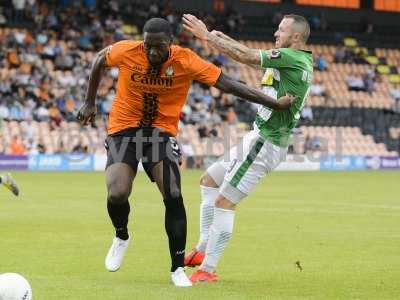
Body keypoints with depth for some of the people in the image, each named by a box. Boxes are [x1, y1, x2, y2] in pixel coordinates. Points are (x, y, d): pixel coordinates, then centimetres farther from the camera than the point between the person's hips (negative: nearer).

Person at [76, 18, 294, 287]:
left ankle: (178, 269, -1)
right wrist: (90, 103, 10)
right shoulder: (126, 52, -15)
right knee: (117, 195, -19)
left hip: (161, 131, 0)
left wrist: (276, 104, -19)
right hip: (124, 130, 0)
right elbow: (100, 60, 7)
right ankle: (122, 237, 18)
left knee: (173, 195, -16)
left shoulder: (185, 61, -17)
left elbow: (228, 84, -17)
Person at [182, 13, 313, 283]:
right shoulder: (301, 61, 12)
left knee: (224, 203, -8)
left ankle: (208, 269, -3)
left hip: (265, 144, -11)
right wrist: (222, 39, 14)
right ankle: (203, 250, 19)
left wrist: (207, 35, -15)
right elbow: (254, 59, 22)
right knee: (208, 182, 19)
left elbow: (246, 56, -22)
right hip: (259, 139, 11)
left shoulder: (292, 58, -18)